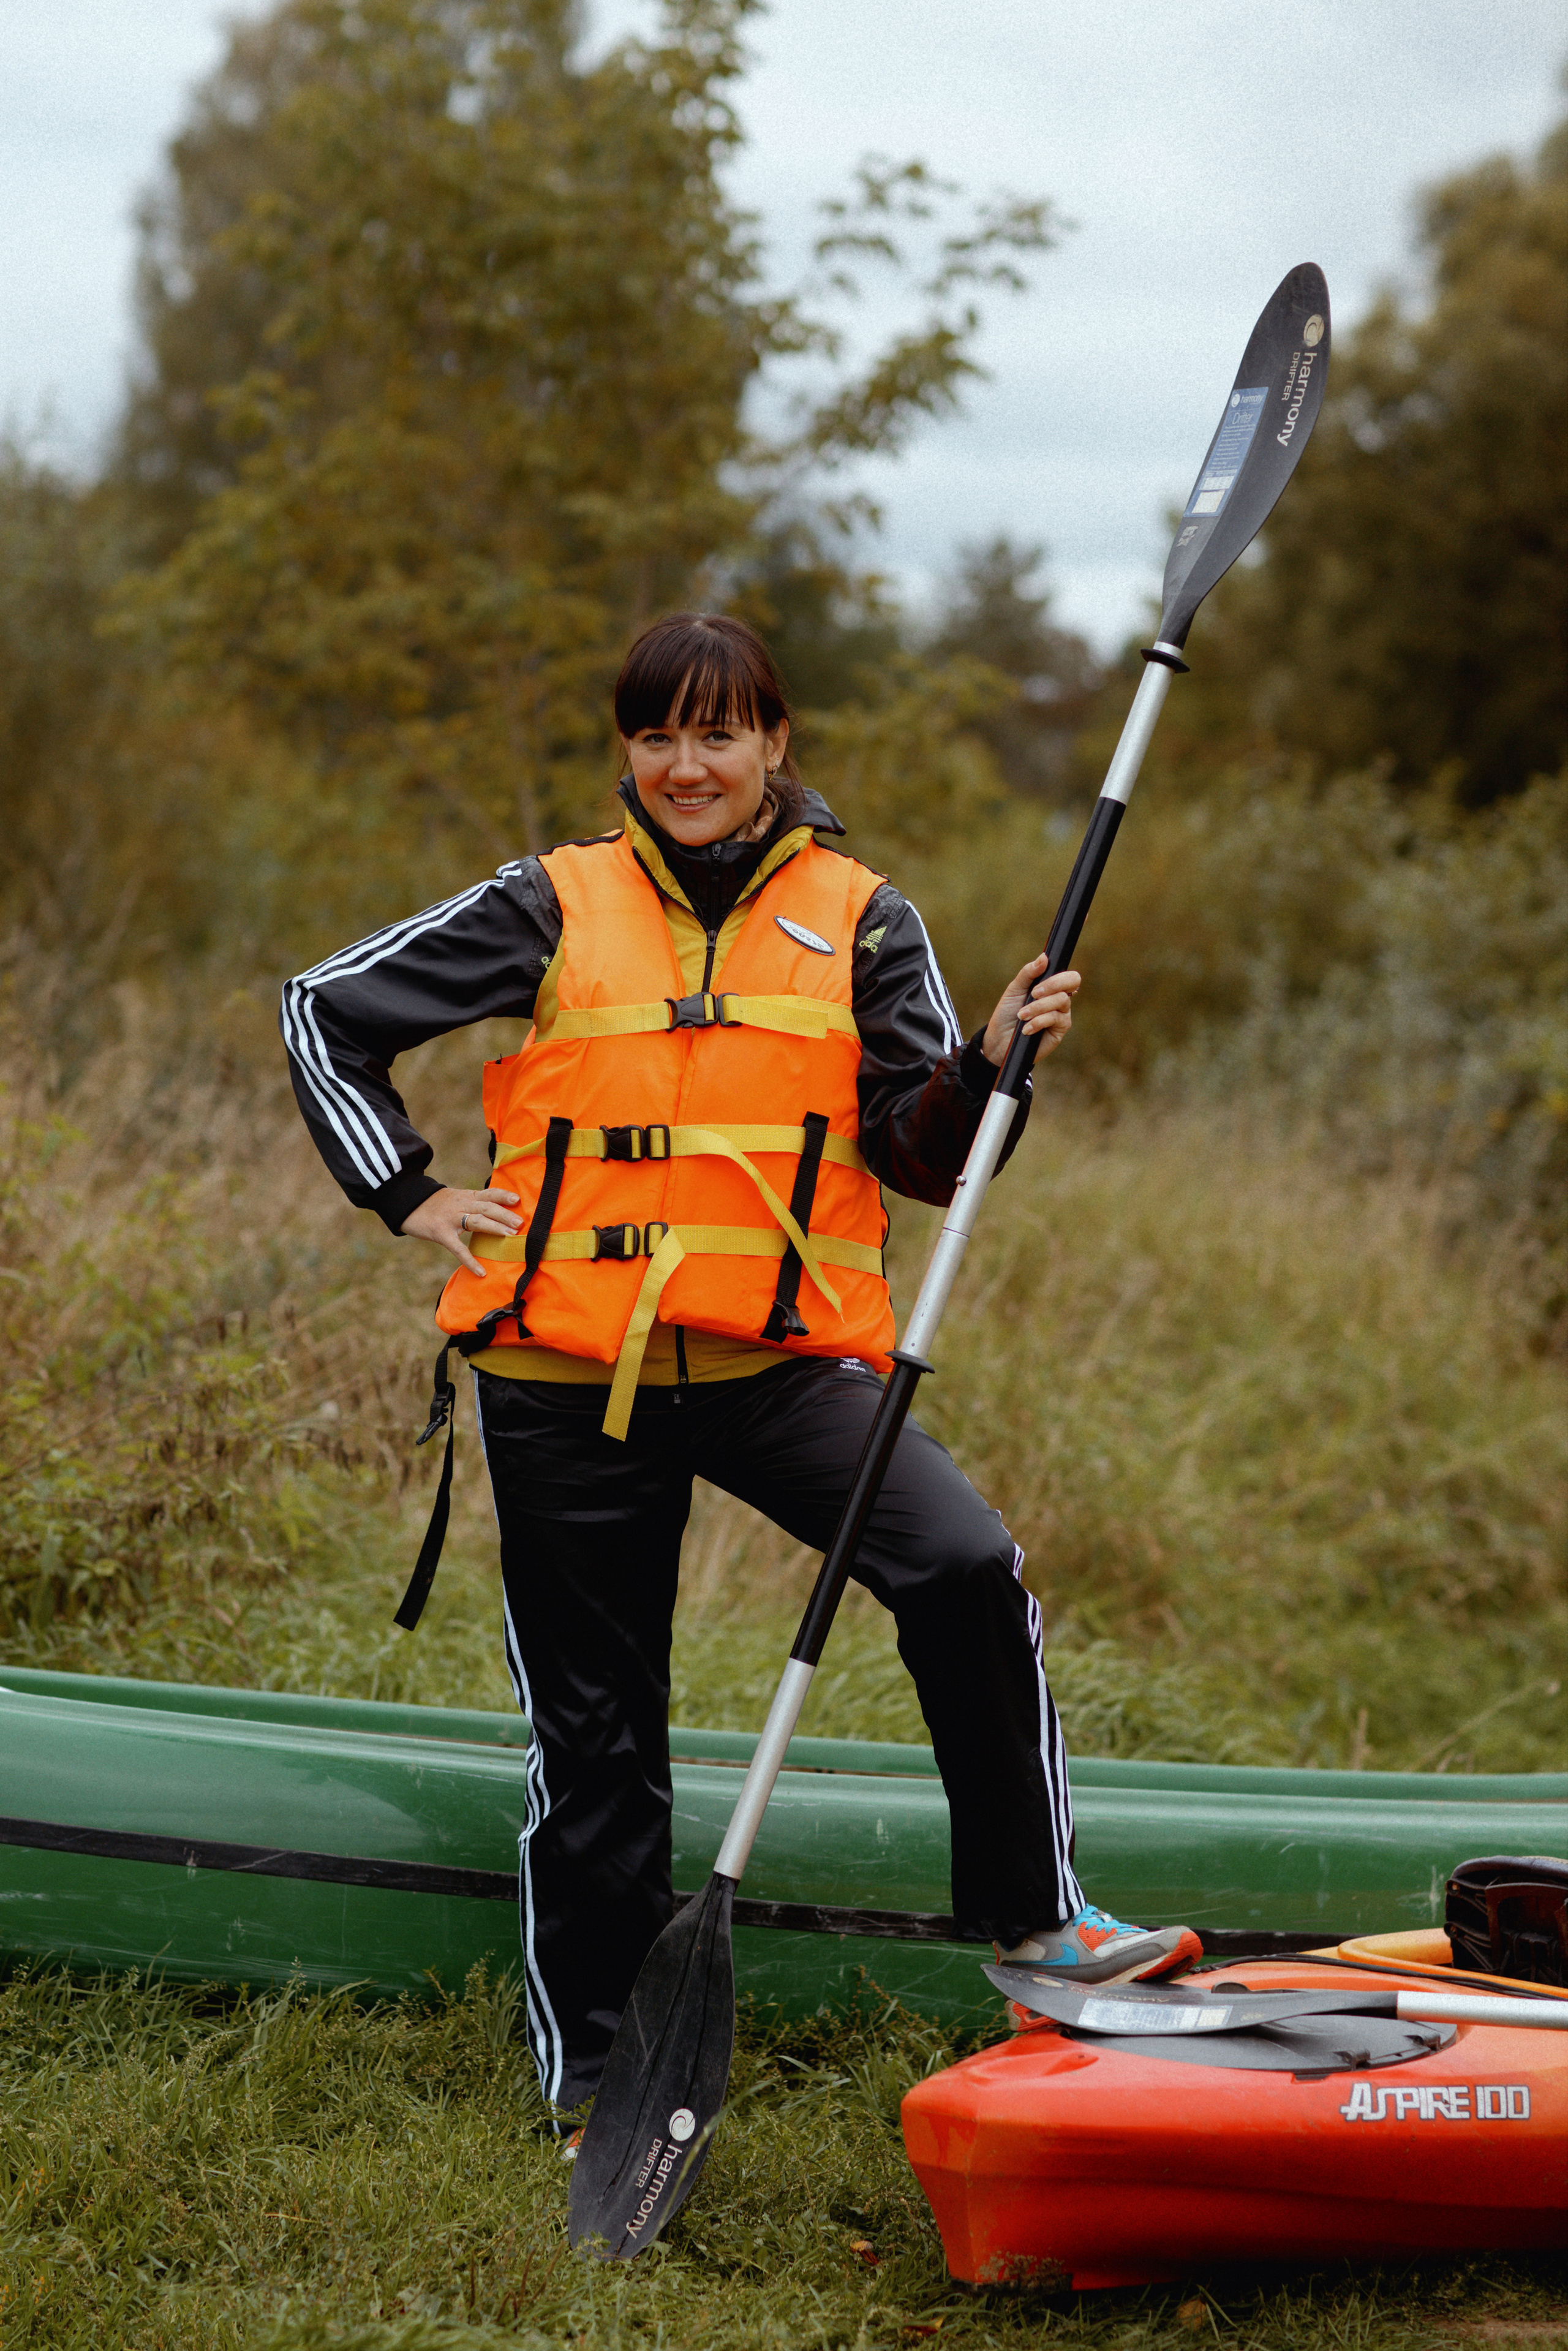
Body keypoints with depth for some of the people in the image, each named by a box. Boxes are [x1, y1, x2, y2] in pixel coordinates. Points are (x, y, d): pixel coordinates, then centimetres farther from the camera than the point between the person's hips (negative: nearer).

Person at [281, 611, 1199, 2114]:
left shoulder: (859, 921, 6)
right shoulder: (552, 909, 4)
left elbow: (922, 1159, 2)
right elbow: (326, 1009, 13)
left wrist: (990, 1064, -17)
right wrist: (407, 1197, 6)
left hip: (777, 1362, 0)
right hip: (569, 1372, 0)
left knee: (967, 1568, -23)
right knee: (592, 1733, 7)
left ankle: (1031, 1909, -7)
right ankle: (592, 2074, 24)